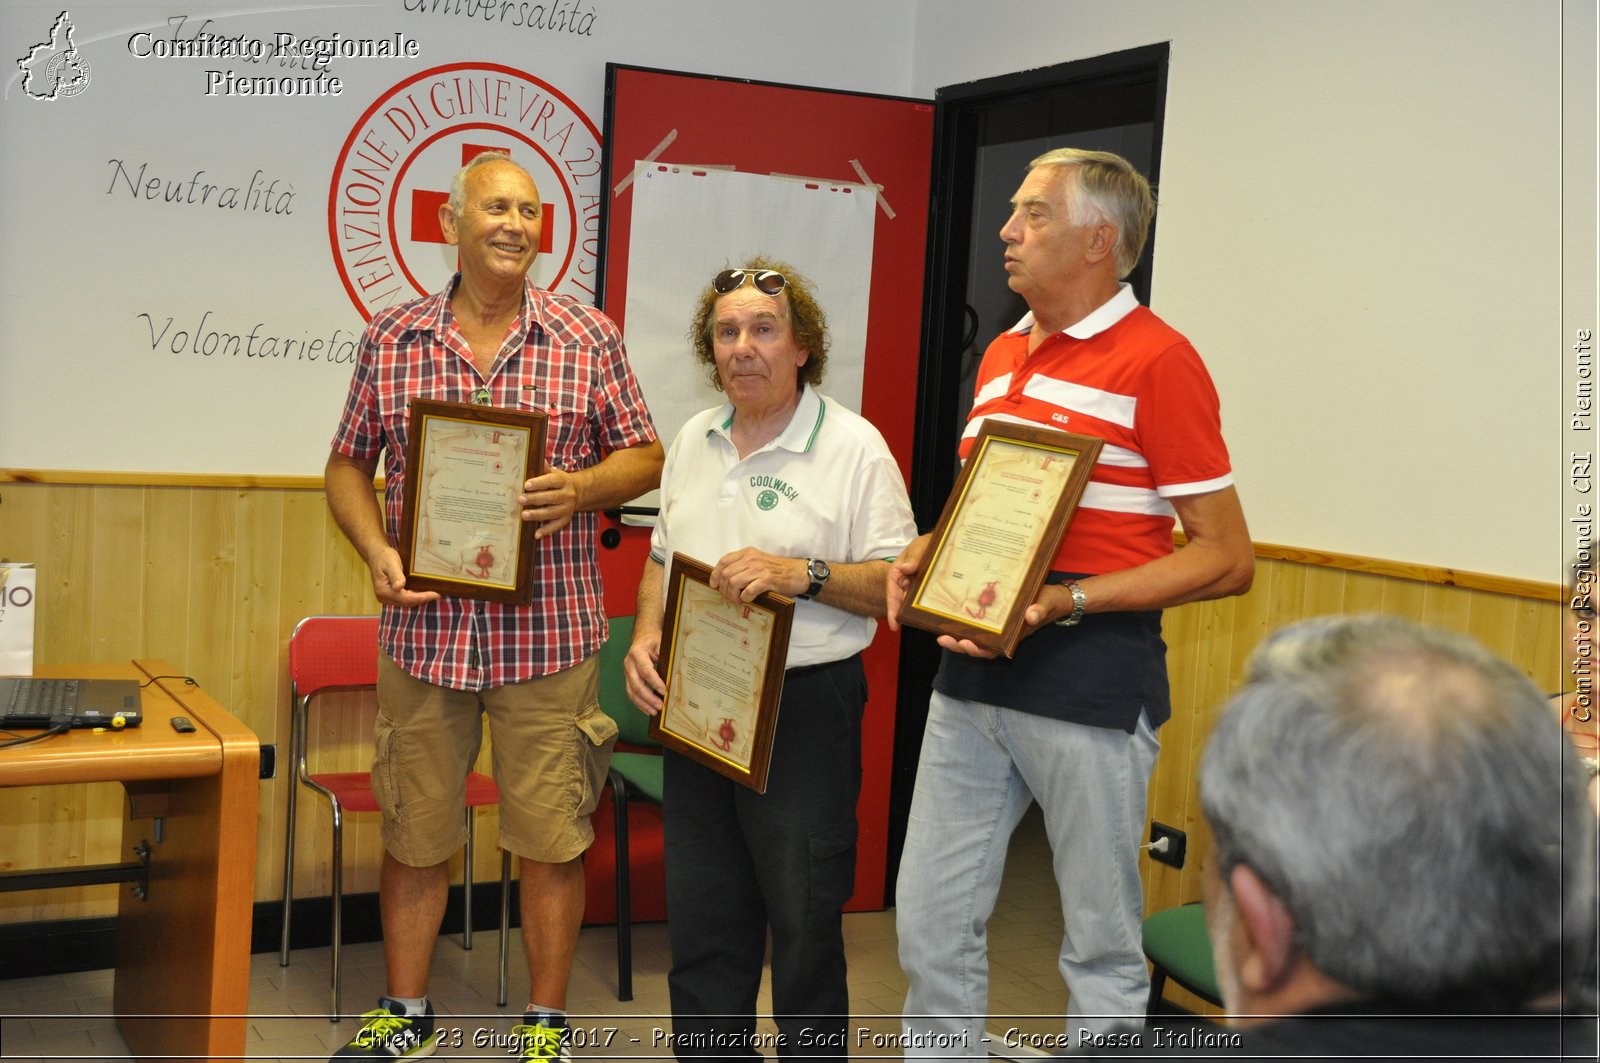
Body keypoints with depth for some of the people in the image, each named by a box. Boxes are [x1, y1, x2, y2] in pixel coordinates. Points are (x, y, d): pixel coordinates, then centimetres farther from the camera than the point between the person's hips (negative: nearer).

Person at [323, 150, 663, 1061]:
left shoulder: (590, 337, 2)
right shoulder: (393, 338, 6)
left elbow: (645, 458, 5)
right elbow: (349, 464, 12)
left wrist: (580, 487, -15)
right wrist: (376, 550, -6)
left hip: (549, 635, -1)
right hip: (424, 629, 2)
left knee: (551, 840, 5)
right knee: (414, 837, 13)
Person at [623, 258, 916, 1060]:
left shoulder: (854, 447, -8)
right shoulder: (693, 441, 11)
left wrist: (802, 575, -24)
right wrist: (645, 636, 4)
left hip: (805, 707, -6)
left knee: (804, 923, 4)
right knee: (700, 919, 14)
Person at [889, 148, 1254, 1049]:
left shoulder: (1157, 360, -10)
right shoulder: (1002, 355, 15)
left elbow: (1228, 559, -11)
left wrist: (1067, 603, -21)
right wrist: (924, 554, 5)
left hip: (1091, 686, -7)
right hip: (972, 677, 8)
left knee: (1102, 941, 6)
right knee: (931, 919, 12)